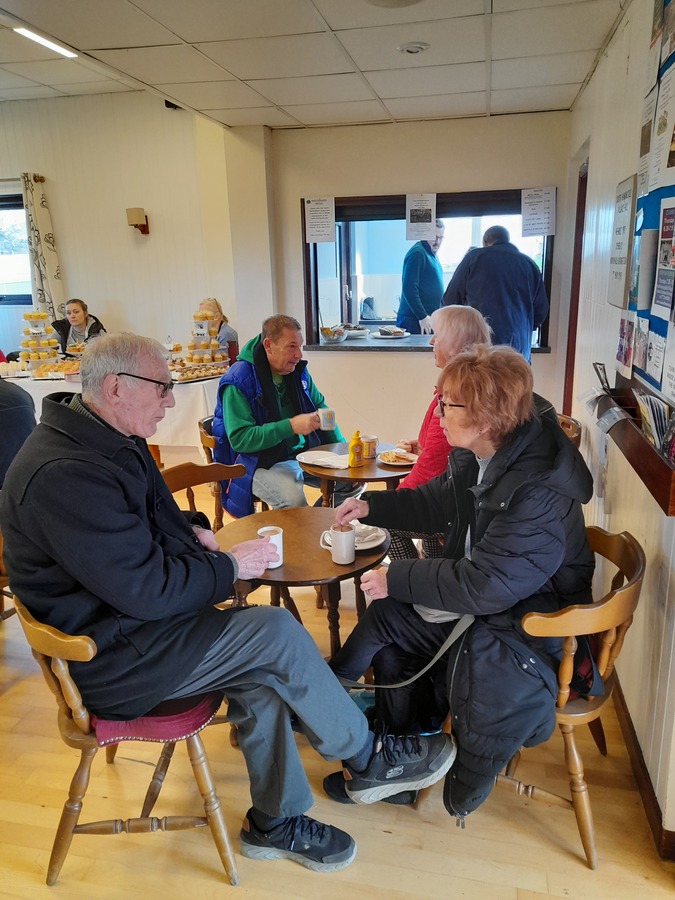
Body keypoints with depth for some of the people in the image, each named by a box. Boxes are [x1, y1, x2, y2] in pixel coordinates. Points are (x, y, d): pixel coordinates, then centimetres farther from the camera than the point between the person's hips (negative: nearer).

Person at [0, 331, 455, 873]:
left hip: (131, 618, 9)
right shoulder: (65, 475, -27)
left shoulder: (112, 441, 7)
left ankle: (277, 823, 12)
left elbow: (155, 514, 24)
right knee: (277, 632, -16)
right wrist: (231, 567, -13)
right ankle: (369, 760, 5)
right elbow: (148, 590, -27)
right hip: (106, 659, -9)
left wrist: (189, 529, 3)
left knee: (259, 673, -6)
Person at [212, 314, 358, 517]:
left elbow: (320, 407, 19)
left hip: (303, 454, 7)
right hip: (260, 463, -7)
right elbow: (239, 439, -23)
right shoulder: (238, 381, -17)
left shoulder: (297, 370, 5)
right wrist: (290, 426, -29)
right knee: (293, 500, -34)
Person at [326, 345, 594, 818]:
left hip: (527, 623, -9)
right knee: (384, 617, 4)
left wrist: (398, 578, -23)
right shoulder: (474, 457, -4)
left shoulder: (538, 492, -31)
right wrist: (371, 505, 3)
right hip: (479, 594, 9)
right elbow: (435, 503, 14)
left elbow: (485, 585, -31)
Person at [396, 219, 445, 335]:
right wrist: (422, 317, -21)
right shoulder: (417, 253, -12)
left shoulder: (431, 254, 18)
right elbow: (409, 289, -20)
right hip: (414, 320, -9)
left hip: (429, 318, 9)